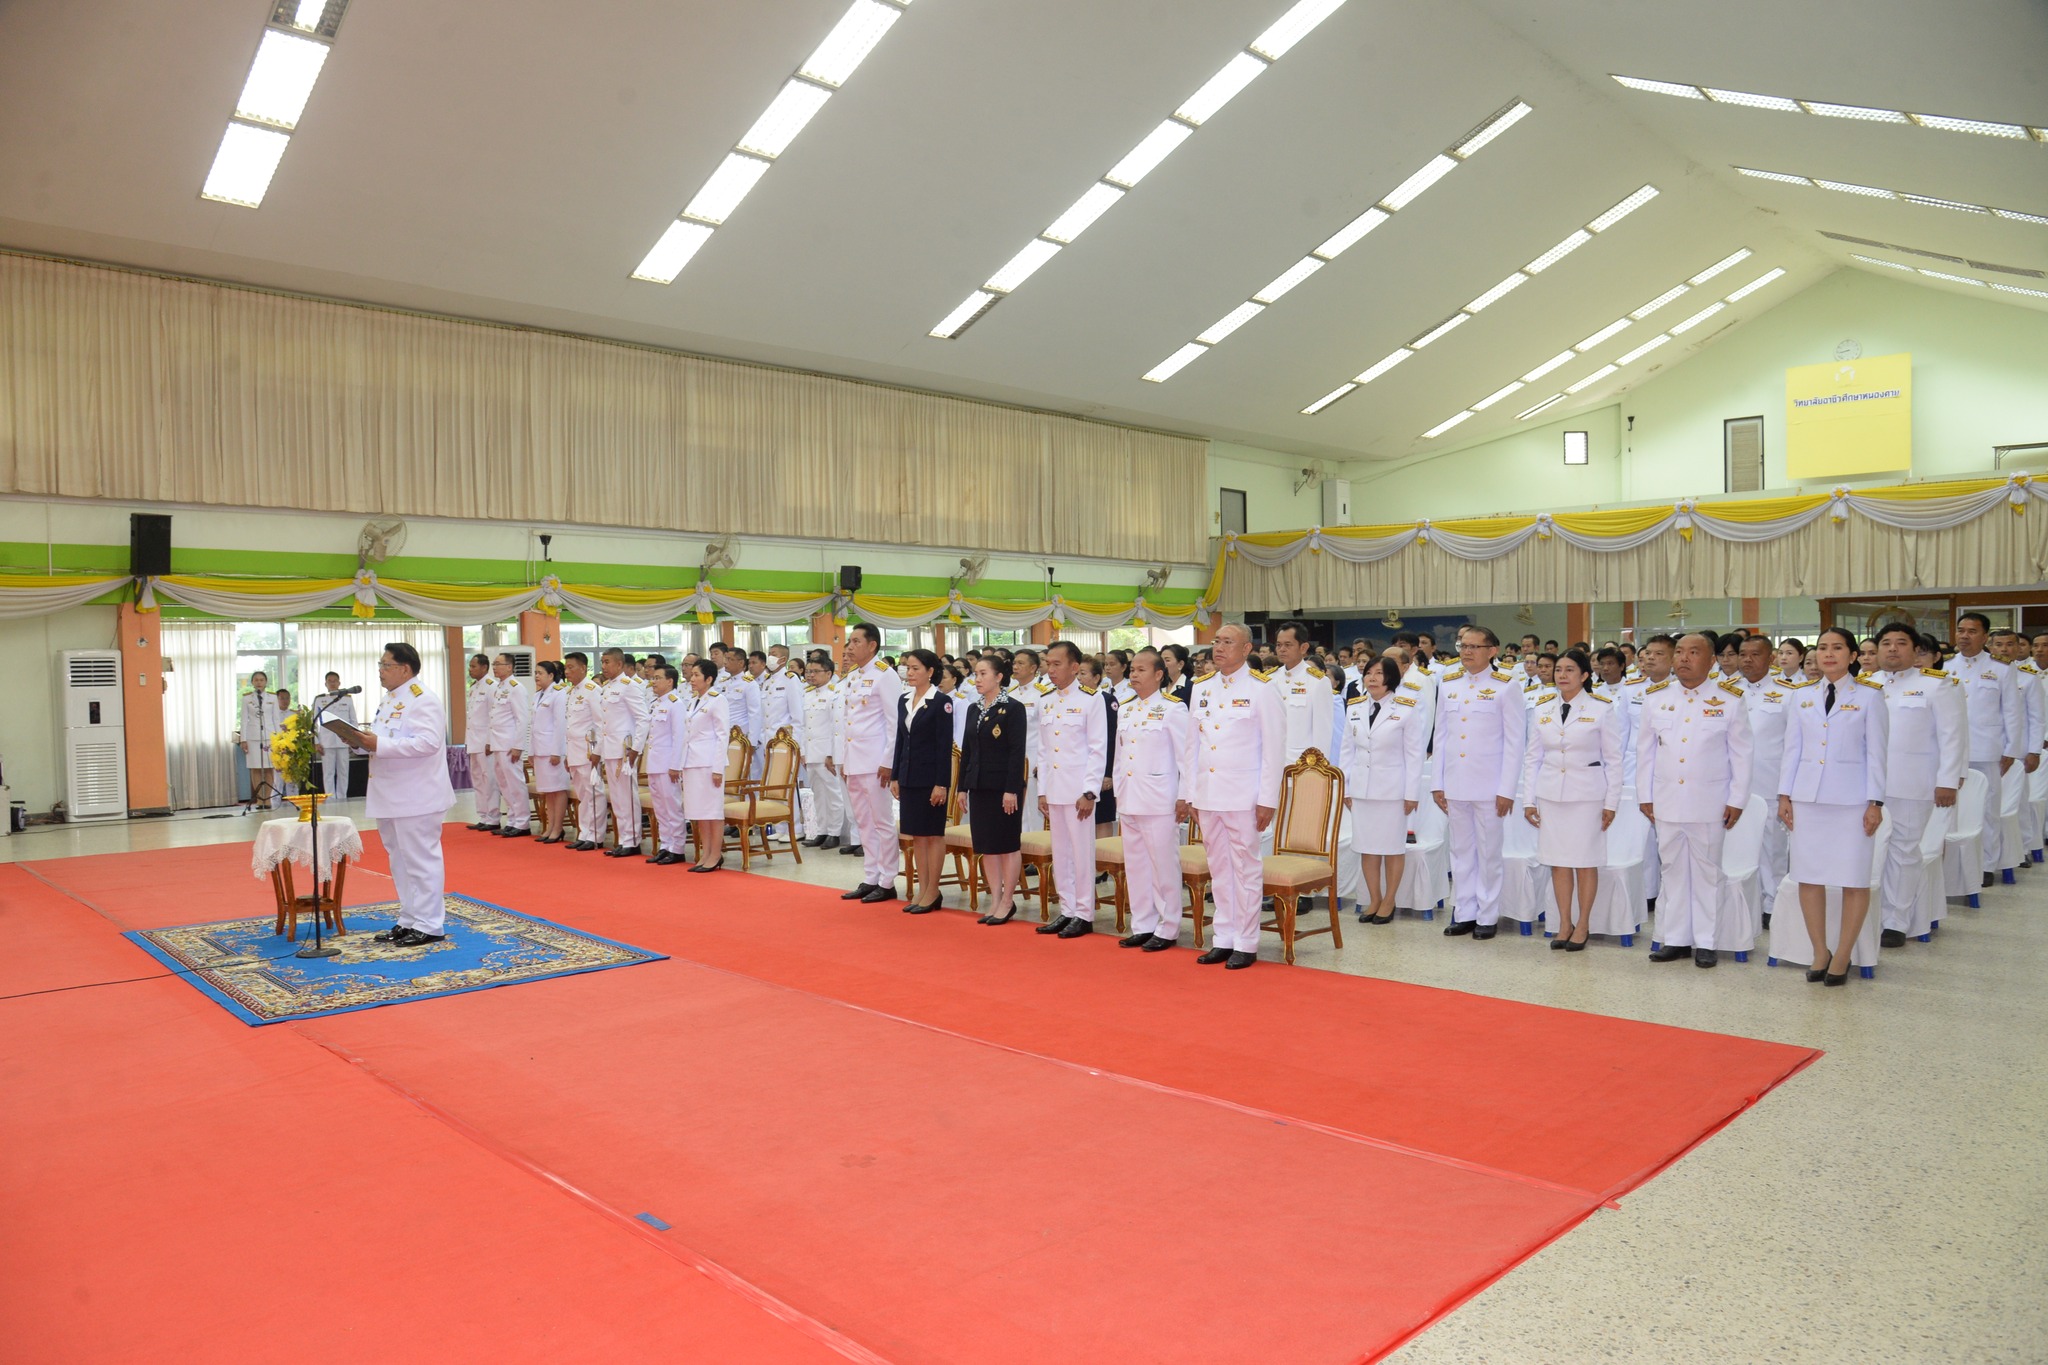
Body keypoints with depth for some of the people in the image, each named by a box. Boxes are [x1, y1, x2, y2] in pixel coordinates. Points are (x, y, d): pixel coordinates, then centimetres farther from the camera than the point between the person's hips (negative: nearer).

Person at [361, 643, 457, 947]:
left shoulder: (422, 700, -15)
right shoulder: (390, 699, 16)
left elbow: (428, 741, -27)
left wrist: (379, 745, -26)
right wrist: (364, 740, 3)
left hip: (416, 797, -10)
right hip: (391, 795, 10)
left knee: (421, 860, -4)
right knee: (399, 860, 16)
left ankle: (429, 926, 4)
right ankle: (409, 921, 26)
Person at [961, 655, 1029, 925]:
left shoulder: (1013, 708, -9)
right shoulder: (973, 709, 11)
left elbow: (1017, 751, -13)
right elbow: (967, 750, 14)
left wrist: (1012, 789, -17)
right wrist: (963, 786, 10)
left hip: (1004, 786, -7)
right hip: (979, 786, 7)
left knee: (1007, 844, 2)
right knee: (985, 845, 9)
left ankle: (1008, 901, 11)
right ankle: (995, 899, 18)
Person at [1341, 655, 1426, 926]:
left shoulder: (1408, 708, -5)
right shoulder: (1354, 707, 7)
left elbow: (1414, 753, -5)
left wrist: (1412, 793, -8)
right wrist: (1345, 787, 8)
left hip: (1392, 788, -4)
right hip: (1361, 787, 4)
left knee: (1393, 847, 4)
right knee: (1366, 846, 7)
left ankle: (1388, 902, 14)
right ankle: (1373, 900, 17)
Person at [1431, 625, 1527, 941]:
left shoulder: (1505, 687, -4)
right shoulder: (1448, 685, 9)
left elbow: (1514, 742, -6)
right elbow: (1440, 736, 10)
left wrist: (1507, 790, -10)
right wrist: (1437, 783, 7)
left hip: (1488, 785, -4)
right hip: (1455, 784, 4)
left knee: (1488, 852, 4)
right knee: (1460, 851, 10)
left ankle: (1487, 916, 15)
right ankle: (1464, 913, 20)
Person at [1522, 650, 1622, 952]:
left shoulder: (1603, 709, -3)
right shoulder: (1542, 709, 6)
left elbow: (1613, 759, -1)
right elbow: (1533, 757, 9)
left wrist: (1612, 802, -4)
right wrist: (1528, 799, 6)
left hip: (1587, 794, -3)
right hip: (1550, 793, 3)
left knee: (1585, 861, 3)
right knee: (1558, 861, 6)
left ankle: (1582, 925, 15)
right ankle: (1564, 924, 17)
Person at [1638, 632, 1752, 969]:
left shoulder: (1729, 700, -2)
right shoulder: (1655, 697, 3)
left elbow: (1741, 753, 0)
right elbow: (1645, 750, 7)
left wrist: (1737, 800, -3)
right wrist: (1645, 796, 5)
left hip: (1710, 803, -2)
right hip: (1666, 802, 2)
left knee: (1707, 872, 6)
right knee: (1673, 871, 9)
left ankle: (1706, 942, 14)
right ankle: (1675, 938, 18)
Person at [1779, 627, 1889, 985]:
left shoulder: (1869, 695, 0)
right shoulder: (1804, 695, 9)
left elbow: (1876, 752, -2)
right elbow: (1792, 747, 10)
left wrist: (1875, 802, -5)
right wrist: (1784, 795, 6)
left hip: (1851, 798, -3)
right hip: (1808, 795, 3)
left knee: (1854, 878, 0)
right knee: (1808, 875, 4)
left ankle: (1842, 957, 11)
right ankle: (1820, 952, 15)